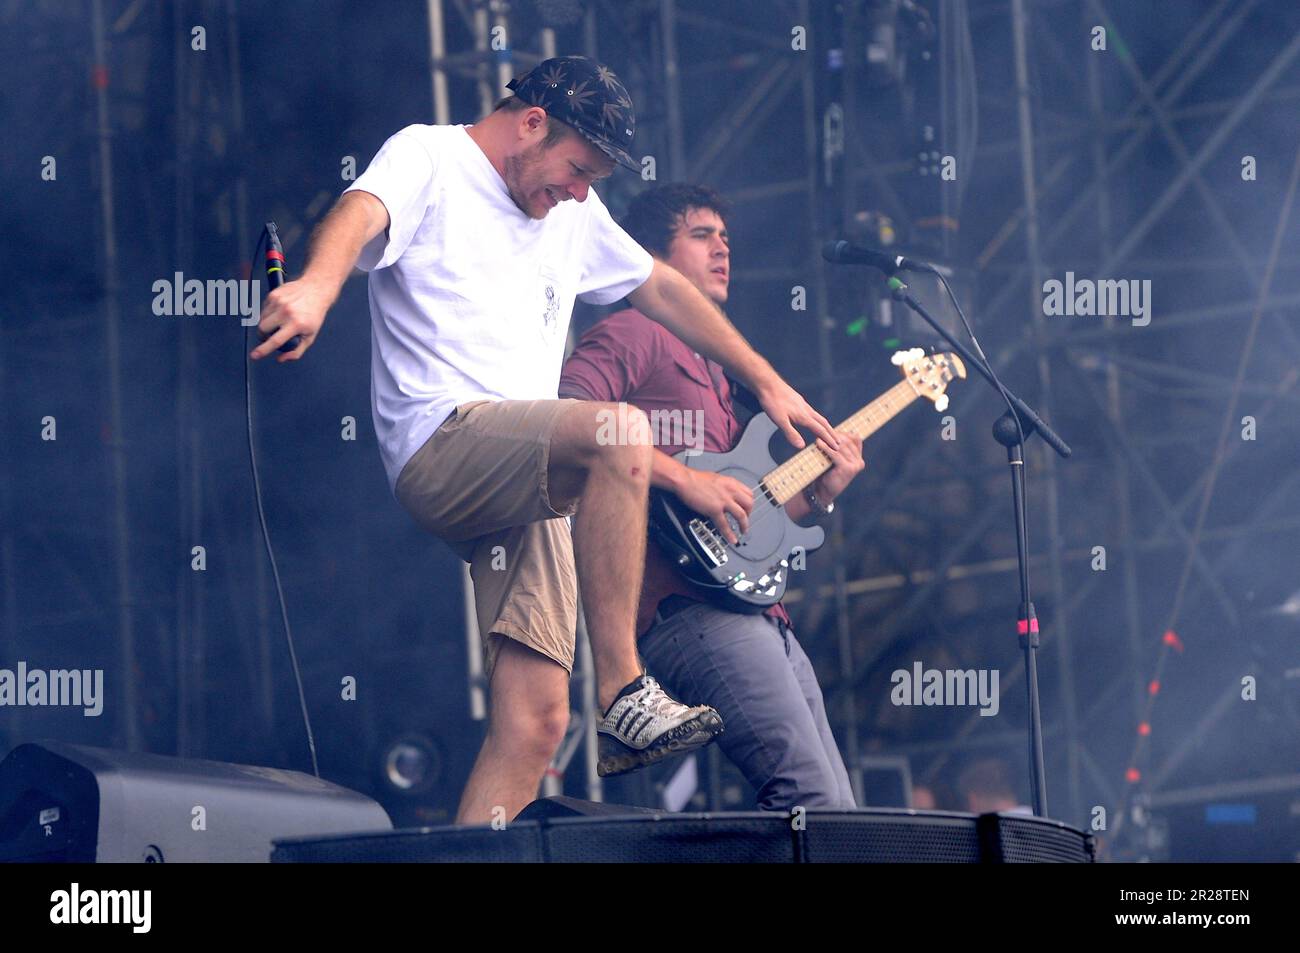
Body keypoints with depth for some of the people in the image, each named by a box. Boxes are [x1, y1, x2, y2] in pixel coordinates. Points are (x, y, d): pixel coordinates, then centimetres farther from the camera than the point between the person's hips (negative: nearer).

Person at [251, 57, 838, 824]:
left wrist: (768, 384, 32)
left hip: (525, 485, 8)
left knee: (535, 722, -7)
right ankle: (623, 696, -28)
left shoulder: (571, 212, 25)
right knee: (620, 434, -33)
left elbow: (662, 289, 36)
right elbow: (364, 211, -20)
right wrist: (318, 285, -43)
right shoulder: (428, 158, 2)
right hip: (441, 444, -8)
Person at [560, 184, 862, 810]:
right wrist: (684, 478, -22)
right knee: (815, 800, -22)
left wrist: (816, 495, 15)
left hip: (760, 616, 10)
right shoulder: (633, 334, 1)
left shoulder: (709, 369, 30)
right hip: (687, 610, -10)